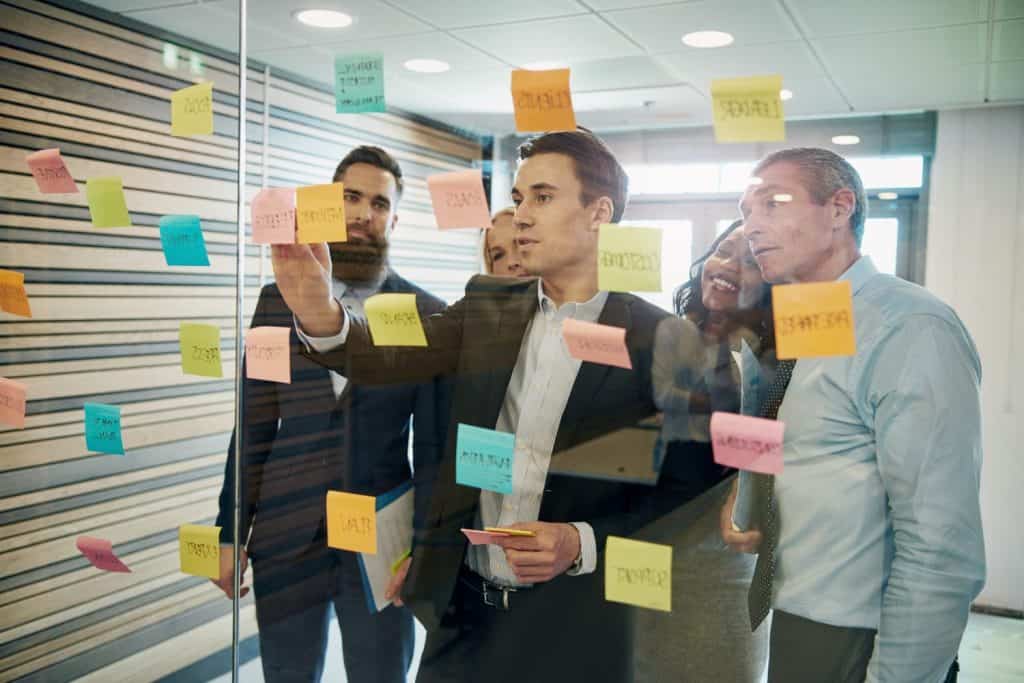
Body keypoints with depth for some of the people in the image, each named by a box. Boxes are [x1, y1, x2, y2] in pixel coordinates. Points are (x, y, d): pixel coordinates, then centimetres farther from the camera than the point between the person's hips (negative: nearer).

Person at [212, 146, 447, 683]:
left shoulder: (427, 316, -4)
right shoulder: (276, 302, 2)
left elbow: (433, 446, -2)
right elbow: (253, 429, 4)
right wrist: (231, 534, 3)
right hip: (285, 537, 2)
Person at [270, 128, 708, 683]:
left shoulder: (658, 339, -10)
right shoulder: (488, 308, 3)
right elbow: (391, 357, -9)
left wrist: (583, 544, -20)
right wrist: (320, 315, -27)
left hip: (575, 626, -3)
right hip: (464, 607, 4)